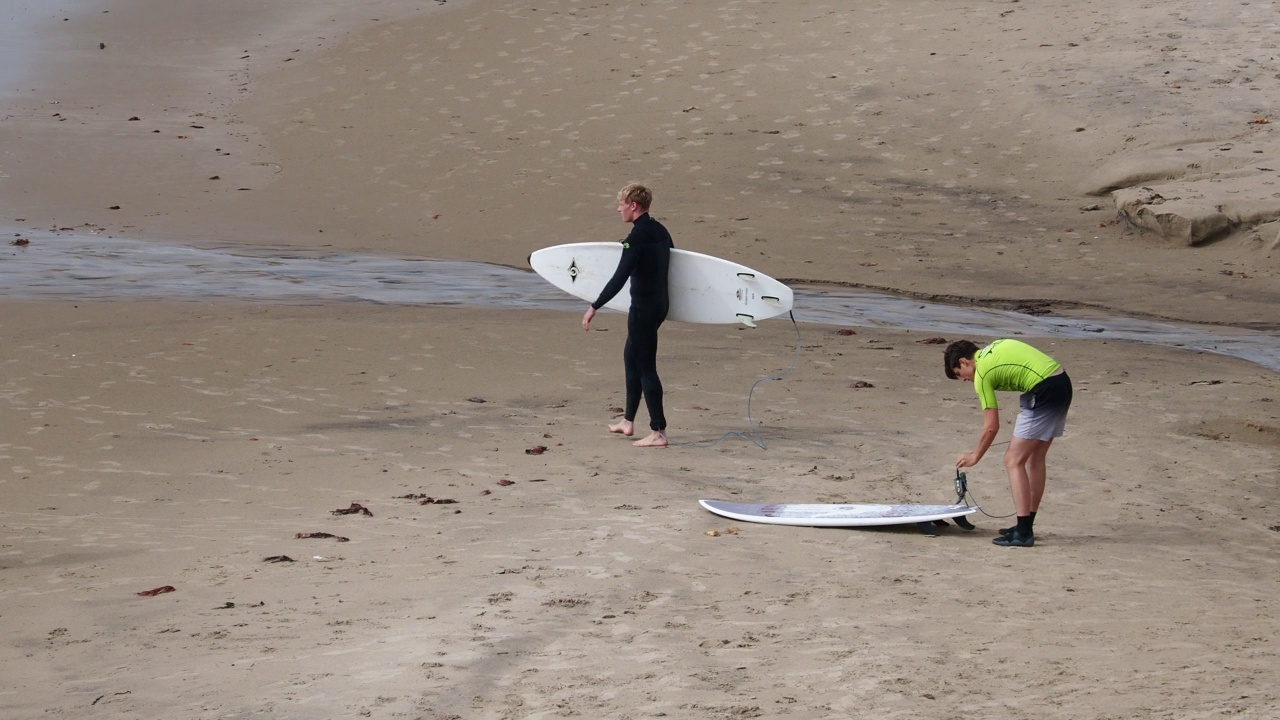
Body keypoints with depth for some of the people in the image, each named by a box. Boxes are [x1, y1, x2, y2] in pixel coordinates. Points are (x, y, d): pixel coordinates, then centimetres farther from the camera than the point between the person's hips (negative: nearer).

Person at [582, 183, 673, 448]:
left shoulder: (636, 237, -19)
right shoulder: (659, 231, 8)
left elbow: (619, 278, -25)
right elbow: (672, 260, 22)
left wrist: (594, 307, -24)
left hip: (644, 307, -10)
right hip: (661, 302, 10)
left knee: (646, 367, -4)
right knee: (631, 356, 22)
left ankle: (658, 432, -2)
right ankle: (628, 421, 30)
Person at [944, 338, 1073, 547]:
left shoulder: (982, 373, -4)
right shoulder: (994, 348, 19)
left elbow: (991, 427, -3)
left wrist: (975, 456, 12)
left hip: (1045, 392, -9)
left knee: (1014, 460, -4)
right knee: (1035, 459, 18)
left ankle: (1023, 533, -8)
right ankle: (1026, 526, 24)